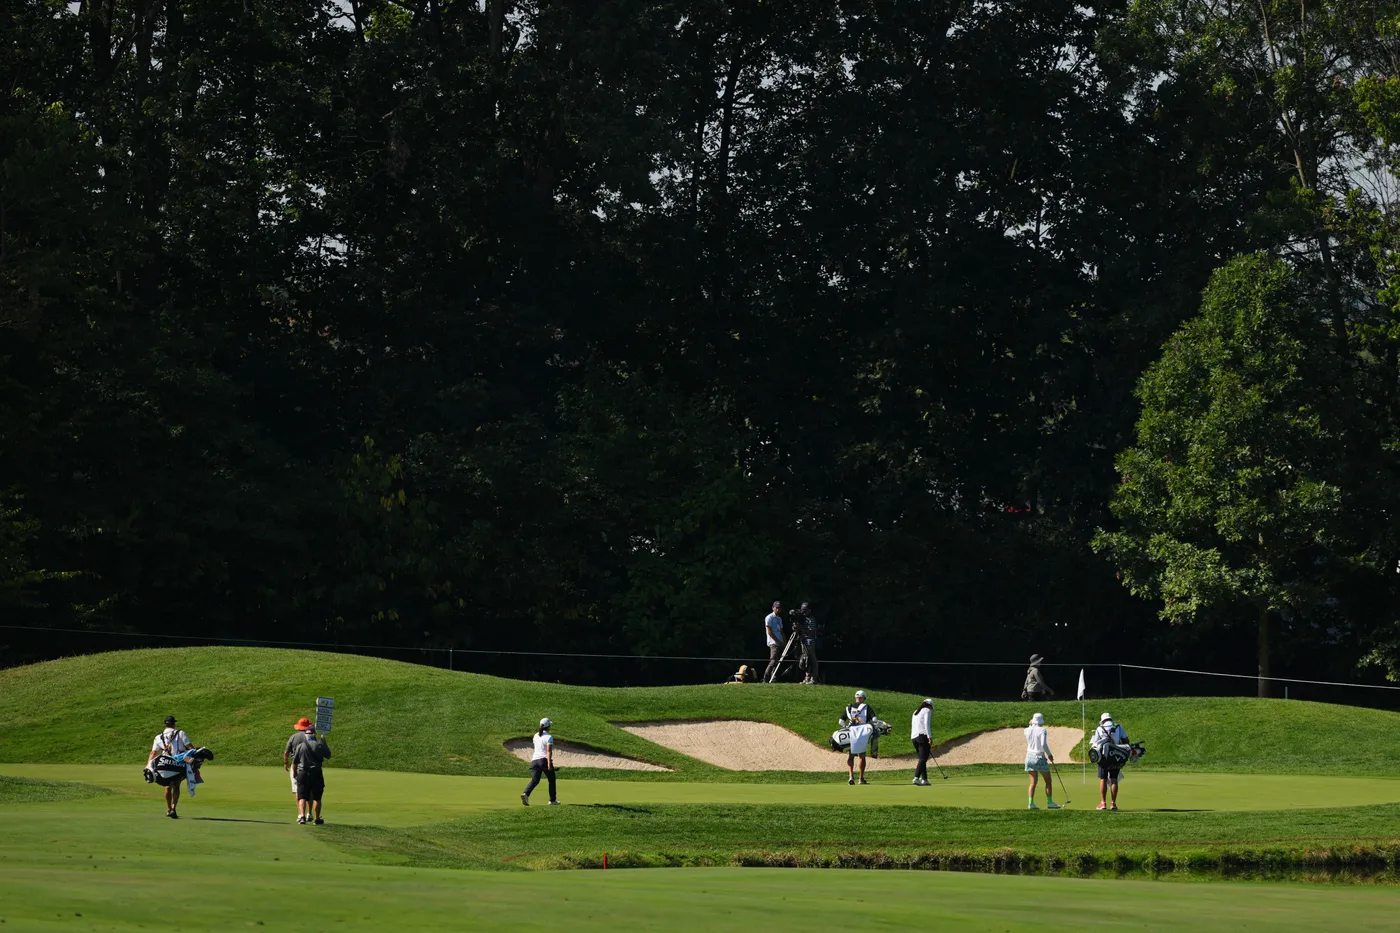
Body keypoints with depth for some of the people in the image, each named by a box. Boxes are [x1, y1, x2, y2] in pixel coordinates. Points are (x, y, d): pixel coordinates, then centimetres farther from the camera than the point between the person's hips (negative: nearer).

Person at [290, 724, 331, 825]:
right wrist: (324, 743, 16)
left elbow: (294, 762, 5)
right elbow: (328, 755, 8)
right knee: (316, 797, 9)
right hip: (316, 773, -1)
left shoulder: (300, 746, -1)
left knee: (302, 796, 1)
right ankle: (317, 819, 13)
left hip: (302, 772, 1)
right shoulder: (319, 745, -6)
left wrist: (294, 773, 20)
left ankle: (302, 815, -19)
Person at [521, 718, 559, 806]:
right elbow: (549, 751, -18)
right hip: (545, 760, -5)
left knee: (534, 780, -4)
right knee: (552, 780, 14)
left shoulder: (536, 735, 14)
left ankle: (525, 794, -30)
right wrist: (549, 763, -26)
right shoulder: (549, 737, -7)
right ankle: (552, 800, 21)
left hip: (535, 760, 5)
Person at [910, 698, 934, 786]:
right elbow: (926, 723, -13)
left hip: (914, 737, 8)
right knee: (923, 759, -12)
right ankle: (916, 778, -27)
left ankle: (924, 779, 9)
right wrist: (929, 737, -17)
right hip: (923, 736, -8)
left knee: (922, 759, 13)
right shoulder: (927, 711, 1)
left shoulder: (916, 712, 24)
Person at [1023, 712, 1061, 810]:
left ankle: (1031, 803, -2)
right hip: (1040, 757, -5)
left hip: (1030, 757, 5)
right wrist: (1049, 754, -9)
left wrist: (1030, 725, 18)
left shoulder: (1027, 730, 1)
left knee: (1033, 782, 7)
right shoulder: (1042, 730, -13)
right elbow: (1044, 744, -23)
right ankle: (1050, 802, 9)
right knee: (1048, 781, 9)